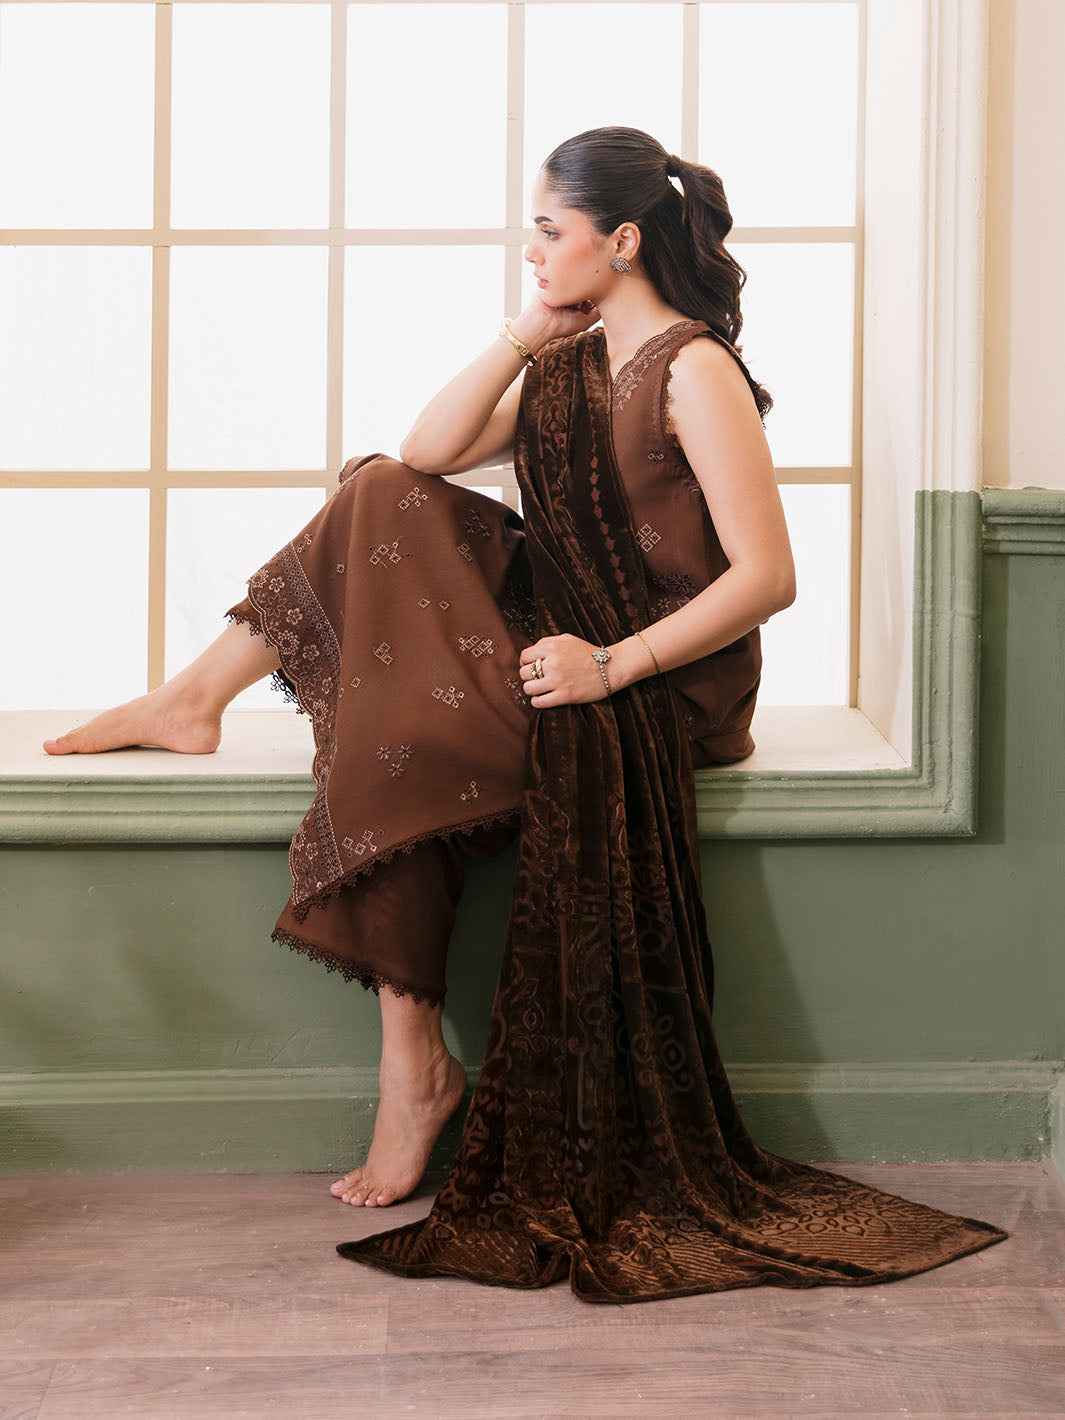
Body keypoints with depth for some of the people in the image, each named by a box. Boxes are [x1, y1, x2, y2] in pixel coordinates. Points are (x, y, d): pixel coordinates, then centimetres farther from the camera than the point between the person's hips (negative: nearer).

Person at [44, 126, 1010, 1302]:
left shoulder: (695, 372, -14)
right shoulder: (570, 363, 13)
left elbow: (768, 576, -21)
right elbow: (426, 454, 4)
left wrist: (614, 665, -26)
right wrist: (521, 336, -1)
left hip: (664, 684, -8)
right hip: (567, 631, 8)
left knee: (396, 730, -25)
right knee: (387, 503, -5)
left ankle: (417, 1068, -16)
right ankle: (200, 696, 1)